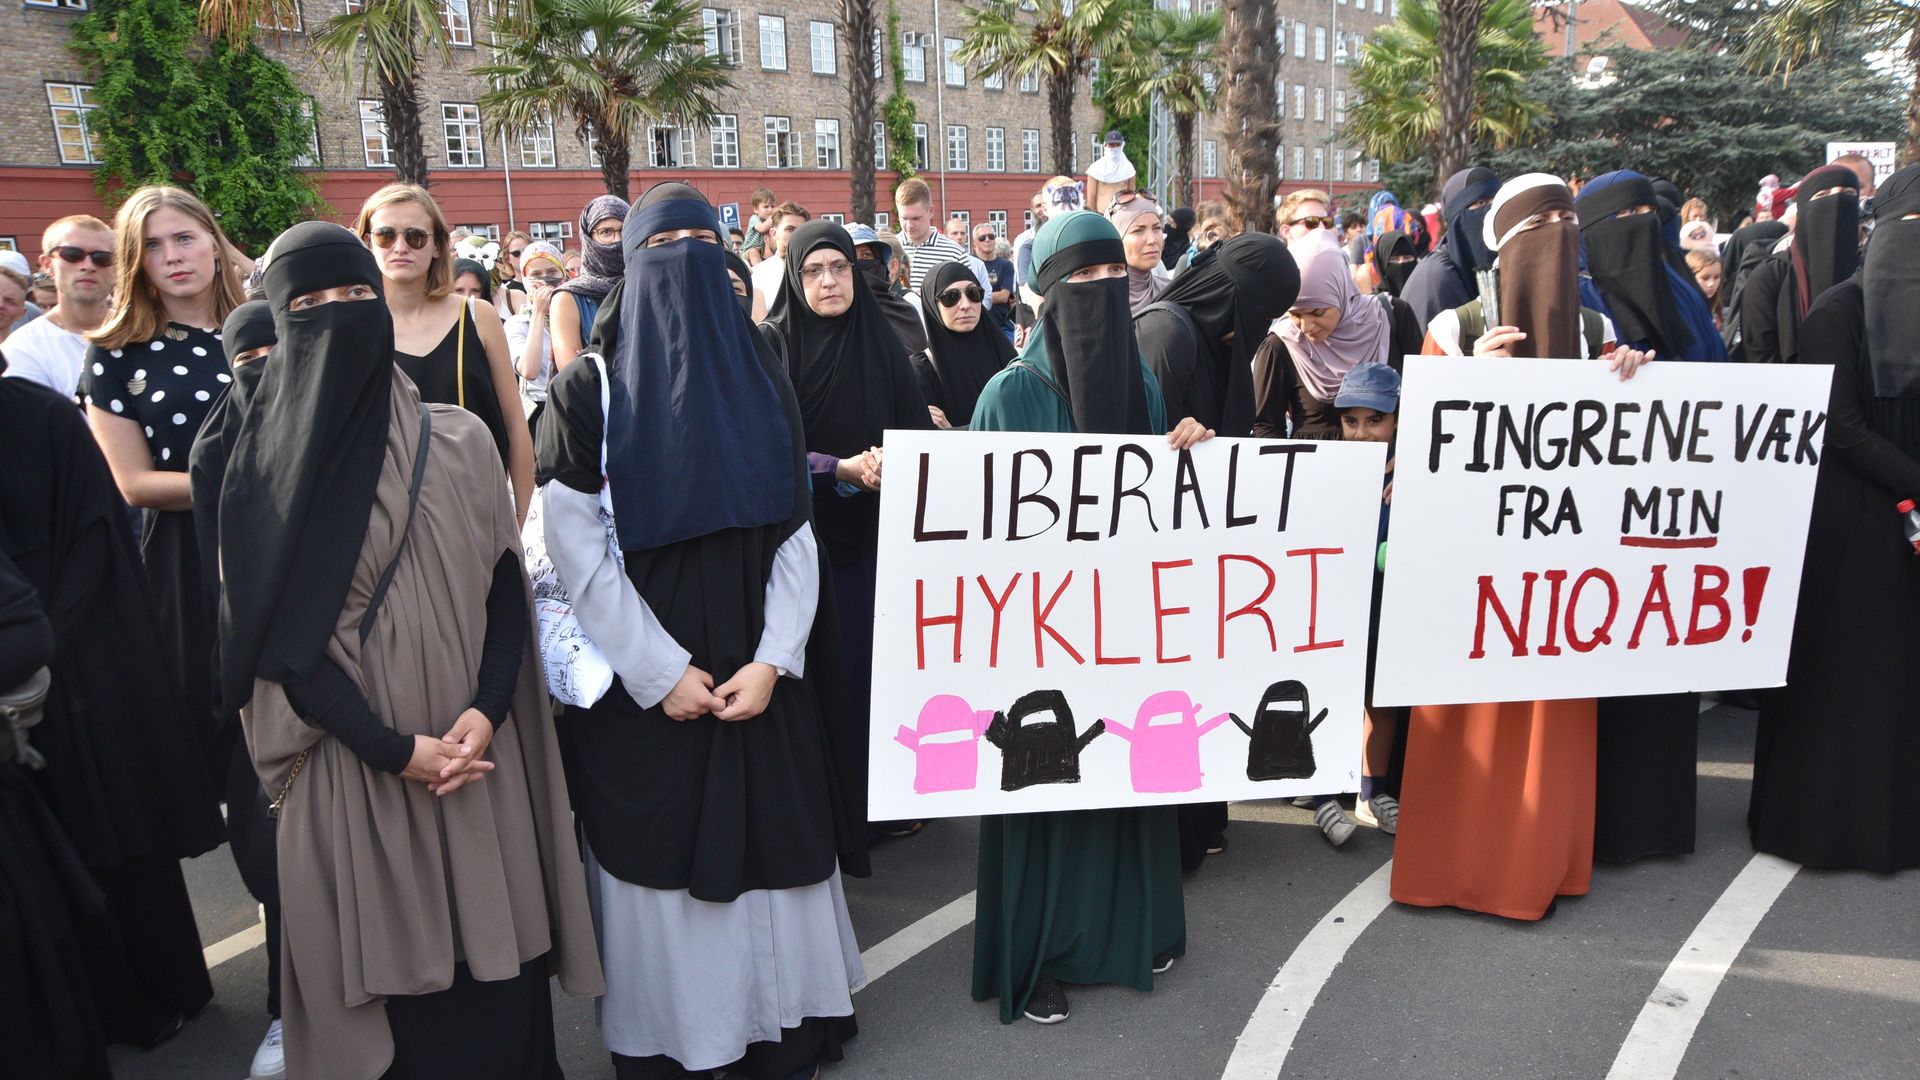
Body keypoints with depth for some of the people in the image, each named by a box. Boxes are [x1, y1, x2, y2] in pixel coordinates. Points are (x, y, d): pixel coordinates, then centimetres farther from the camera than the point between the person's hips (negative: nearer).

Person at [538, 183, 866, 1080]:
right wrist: (661, 672, -11)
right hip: (642, 684, -2)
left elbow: (796, 534, 5)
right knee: (658, 859, 5)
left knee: (769, 844, 8)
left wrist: (773, 659, -8)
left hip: (758, 675, 3)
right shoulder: (591, 386, -2)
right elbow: (574, 545, -7)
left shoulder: (763, 381, 8)